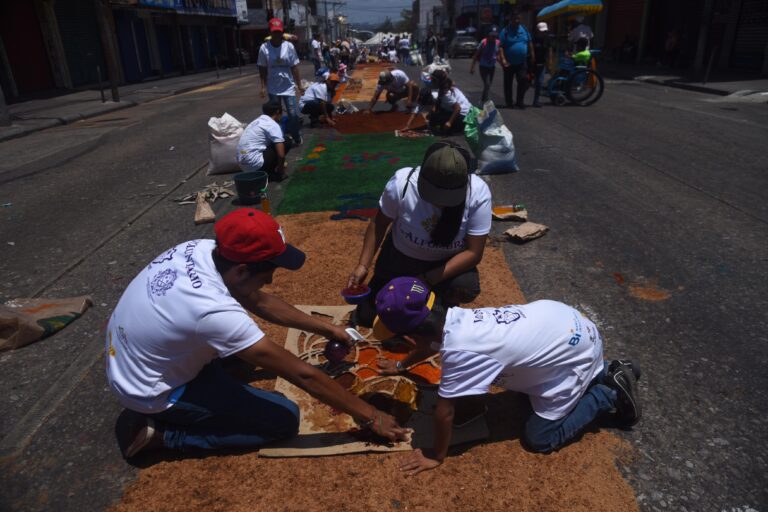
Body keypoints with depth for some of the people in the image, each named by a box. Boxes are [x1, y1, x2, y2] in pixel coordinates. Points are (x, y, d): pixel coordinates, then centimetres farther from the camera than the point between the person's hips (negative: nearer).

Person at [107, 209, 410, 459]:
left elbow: (259, 302, 1)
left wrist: (325, 329, 7)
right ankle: (160, 433, -3)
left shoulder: (202, 249, -15)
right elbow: (302, 374, -30)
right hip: (149, 390, -8)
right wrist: (369, 415, -19)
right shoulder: (216, 312, -37)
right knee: (285, 419, -10)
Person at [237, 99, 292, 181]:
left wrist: (279, 164, 41)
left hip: (242, 163, 9)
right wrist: (281, 170, 8)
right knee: (287, 142, 3)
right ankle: (268, 173, 4)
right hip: (253, 163, -9)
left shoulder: (257, 121, 19)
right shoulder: (273, 125, -7)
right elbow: (281, 154, -11)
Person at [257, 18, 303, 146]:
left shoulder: (289, 46, -6)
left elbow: (294, 67, -2)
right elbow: (262, 69, -1)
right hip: (273, 89, 1)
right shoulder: (264, 48, -7)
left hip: (288, 87, 0)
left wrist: (299, 85, -3)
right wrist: (263, 87, -5)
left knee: (293, 114, -1)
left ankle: (296, 138, 19)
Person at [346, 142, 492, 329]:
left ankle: (446, 306, 5)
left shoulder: (479, 193, -29)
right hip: (401, 256, 1)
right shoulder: (402, 182, -28)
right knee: (365, 317, 0)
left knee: (466, 289, -32)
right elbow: (379, 224, -10)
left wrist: (427, 280, -32)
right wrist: (363, 265, -17)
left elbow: (474, 252, -24)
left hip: (449, 261, 0)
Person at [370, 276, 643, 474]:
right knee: (528, 385, 29)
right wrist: (401, 365, 30)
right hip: (557, 317, 8)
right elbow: (430, 342, 16)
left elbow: (444, 411, -20)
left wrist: (436, 456, -4)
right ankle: (608, 372, 28)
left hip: (575, 352, -8)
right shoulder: (450, 317, -7)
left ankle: (611, 395, 13)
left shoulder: (459, 351, -32)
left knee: (539, 439, 3)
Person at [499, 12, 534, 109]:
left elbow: (530, 44, 13)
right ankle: (509, 103, 18)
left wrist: (532, 57, 9)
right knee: (508, 84, 6)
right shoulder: (505, 31, -6)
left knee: (523, 80, -9)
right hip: (509, 64, -2)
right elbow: (500, 47, -12)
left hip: (521, 62, 2)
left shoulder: (524, 30, 7)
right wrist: (504, 60, -22)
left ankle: (519, 101, 3)